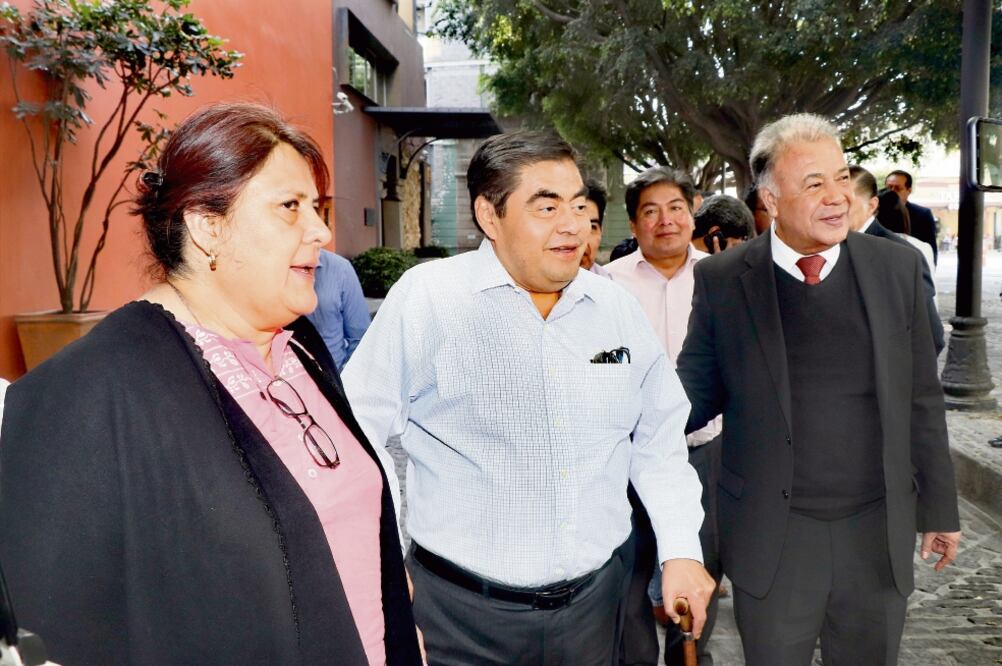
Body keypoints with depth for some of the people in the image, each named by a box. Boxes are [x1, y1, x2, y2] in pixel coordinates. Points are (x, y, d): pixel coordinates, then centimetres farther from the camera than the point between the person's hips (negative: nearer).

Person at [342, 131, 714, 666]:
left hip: (595, 600, 5)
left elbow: (658, 441, 9)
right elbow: (354, 434, -9)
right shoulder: (425, 299, -13)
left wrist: (681, 551, 4)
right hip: (461, 611, -4)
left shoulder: (617, 309, 1)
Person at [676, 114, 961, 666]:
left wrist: (940, 508, 9)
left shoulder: (898, 268, -1)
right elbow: (696, 393, -2)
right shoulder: (721, 281, -8)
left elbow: (921, 400, 5)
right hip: (771, 536, -2)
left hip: (879, 532, 2)